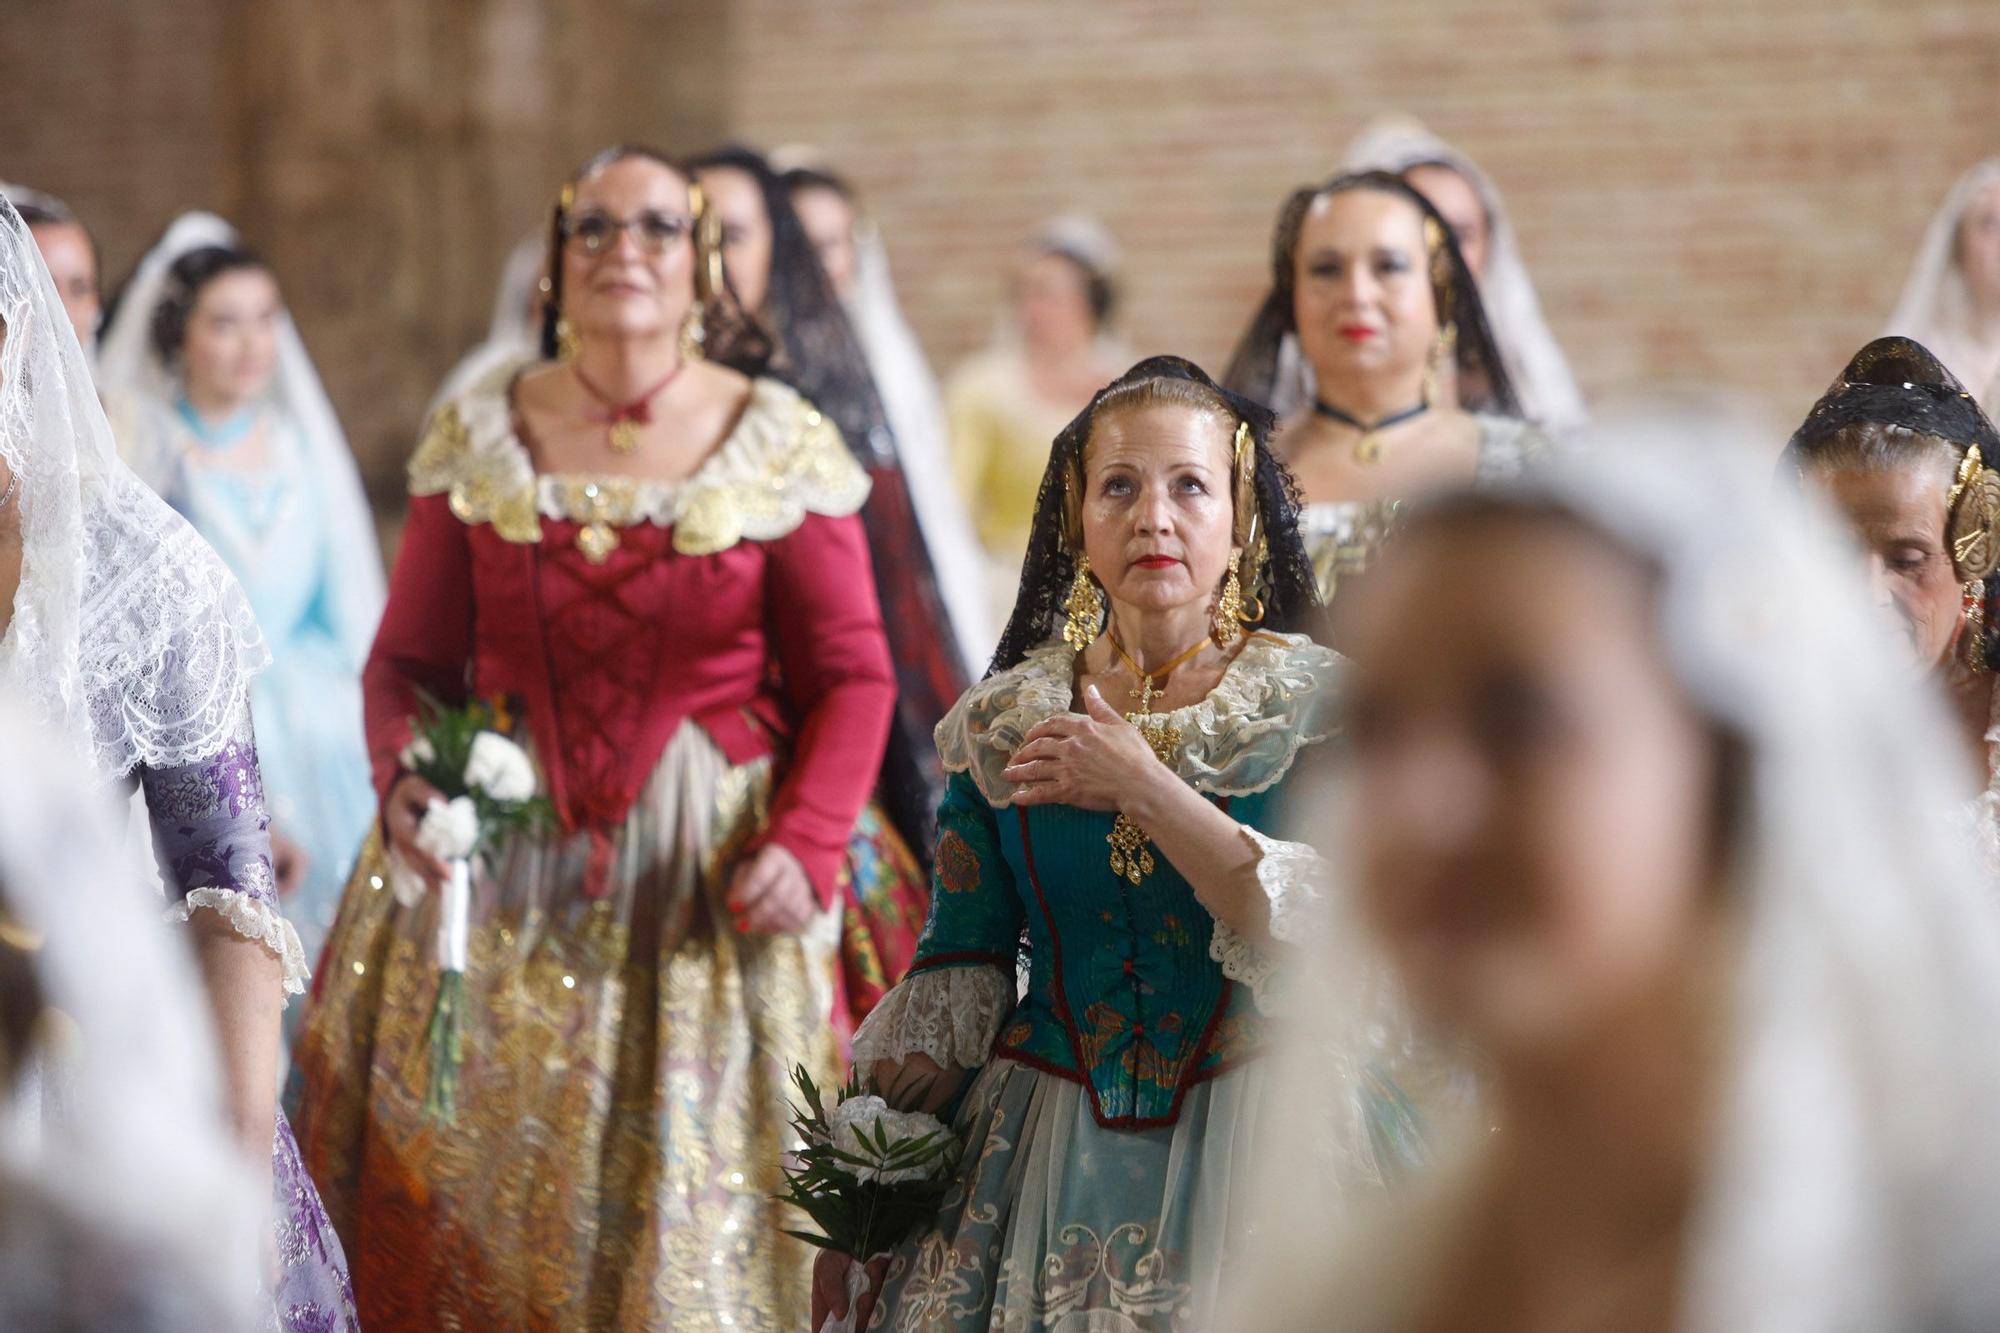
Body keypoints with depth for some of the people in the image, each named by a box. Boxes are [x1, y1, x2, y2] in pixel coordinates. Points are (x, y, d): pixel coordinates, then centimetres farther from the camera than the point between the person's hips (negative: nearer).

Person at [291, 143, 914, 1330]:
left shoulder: (780, 445, 0)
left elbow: (852, 677, -1)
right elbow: (410, 657, 8)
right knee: (471, 1197, 2)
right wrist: (404, 780, -12)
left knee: (688, 1212, 0)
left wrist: (805, 844, -15)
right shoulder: (479, 436, 5)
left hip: (706, 883, -1)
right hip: (502, 876, 2)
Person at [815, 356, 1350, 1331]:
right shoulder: (1006, 726, 4)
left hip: (1250, 1145, -2)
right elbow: (950, 988, 5)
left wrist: (1146, 789, -19)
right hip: (1041, 1140, 2)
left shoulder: (1318, 704, -4)